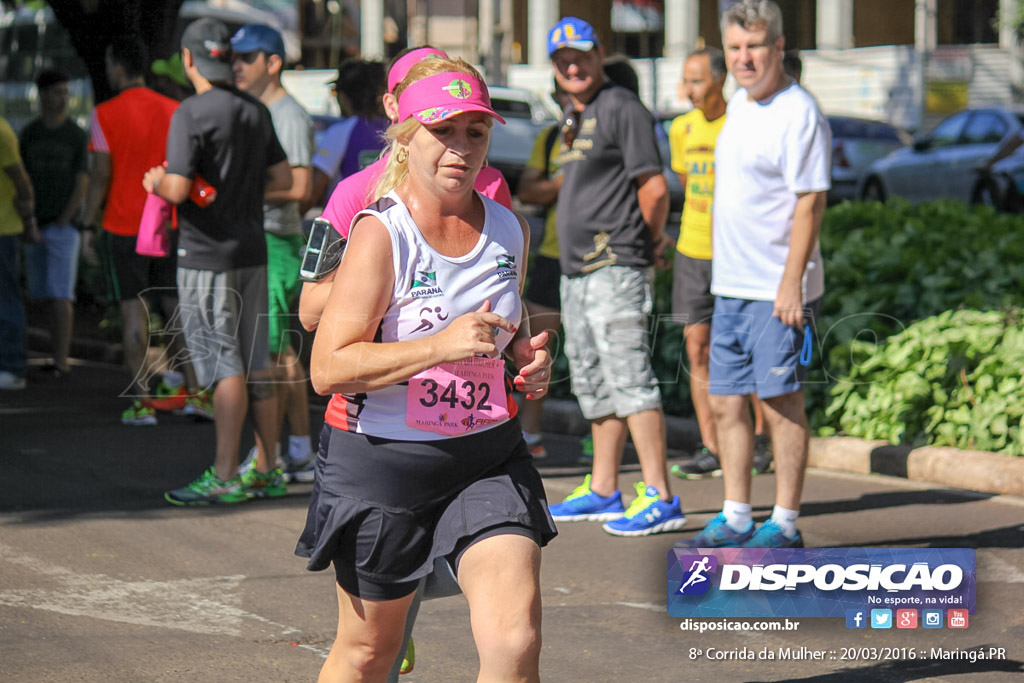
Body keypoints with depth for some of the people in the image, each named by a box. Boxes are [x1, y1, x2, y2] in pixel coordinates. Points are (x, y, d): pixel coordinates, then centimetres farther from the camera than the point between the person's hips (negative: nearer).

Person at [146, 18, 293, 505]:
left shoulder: (192, 113, -15)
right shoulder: (256, 111, 8)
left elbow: (178, 190, -21)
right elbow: (283, 178, 13)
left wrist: (156, 180, 0)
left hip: (207, 252, -7)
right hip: (252, 249, 7)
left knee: (224, 365, -6)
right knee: (255, 363, 10)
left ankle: (224, 477, -4)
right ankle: (266, 471, 14)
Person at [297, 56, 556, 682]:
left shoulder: (511, 230, 4)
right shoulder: (381, 235, -13)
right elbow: (329, 369, -20)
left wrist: (529, 360, 2)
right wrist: (441, 345, -28)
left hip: (491, 457, 4)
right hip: (381, 462, -4)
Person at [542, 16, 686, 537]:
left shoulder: (621, 108, -10)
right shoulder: (577, 120, 19)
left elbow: (654, 188, -15)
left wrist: (646, 241, -1)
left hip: (615, 268, -10)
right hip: (576, 269, 10)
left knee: (628, 378, -15)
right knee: (593, 384, 14)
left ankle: (660, 498, -17)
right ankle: (602, 492, 23)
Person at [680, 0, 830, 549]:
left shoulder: (798, 114, -13)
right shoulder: (738, 104, 14)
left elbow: (809, 202, -17)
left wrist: (792, 282, -21)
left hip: (777, 290, -9)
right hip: (729, 286, 9)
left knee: (780, 404, -2)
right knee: (725, 403, 10)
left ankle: (784, 525, 5)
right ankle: (735, 520, 18)